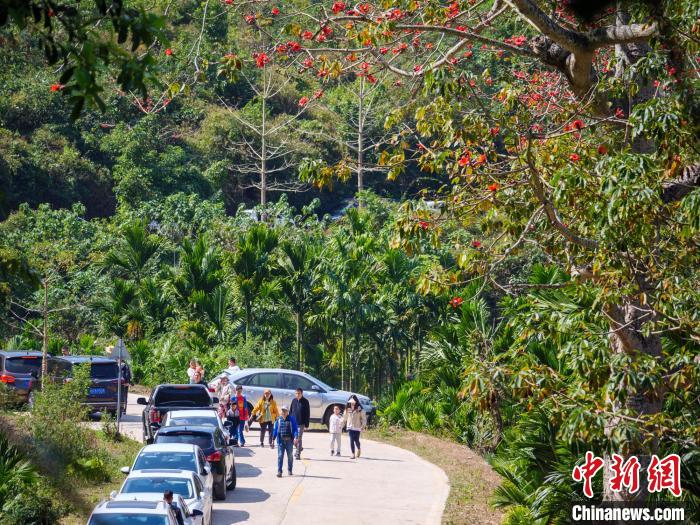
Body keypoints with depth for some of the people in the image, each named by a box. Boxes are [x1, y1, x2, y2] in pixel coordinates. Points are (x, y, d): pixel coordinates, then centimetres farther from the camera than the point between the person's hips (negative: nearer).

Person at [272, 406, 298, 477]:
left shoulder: (291, 419, -1)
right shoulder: (278, 420, 5)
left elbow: (295, 429, -3)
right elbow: (275, 430, 11)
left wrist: (296, 438, -15)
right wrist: (273, 439, 9)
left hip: (289, 440, 0)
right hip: (281, 440, 0)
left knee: (290, 456, 10)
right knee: (280, 456, -7)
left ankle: (289, 470, 26)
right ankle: (279, 471, -8)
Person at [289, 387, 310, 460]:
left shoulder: (305, 401, -5)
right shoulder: (294, 401, 6)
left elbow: (307, 414, -4)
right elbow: (290, 411, 12)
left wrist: (307, 424, -8)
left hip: (301, 423, -4)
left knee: (299, 439, -5)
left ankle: (298, 454, 2)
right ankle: (299, 448, 34)